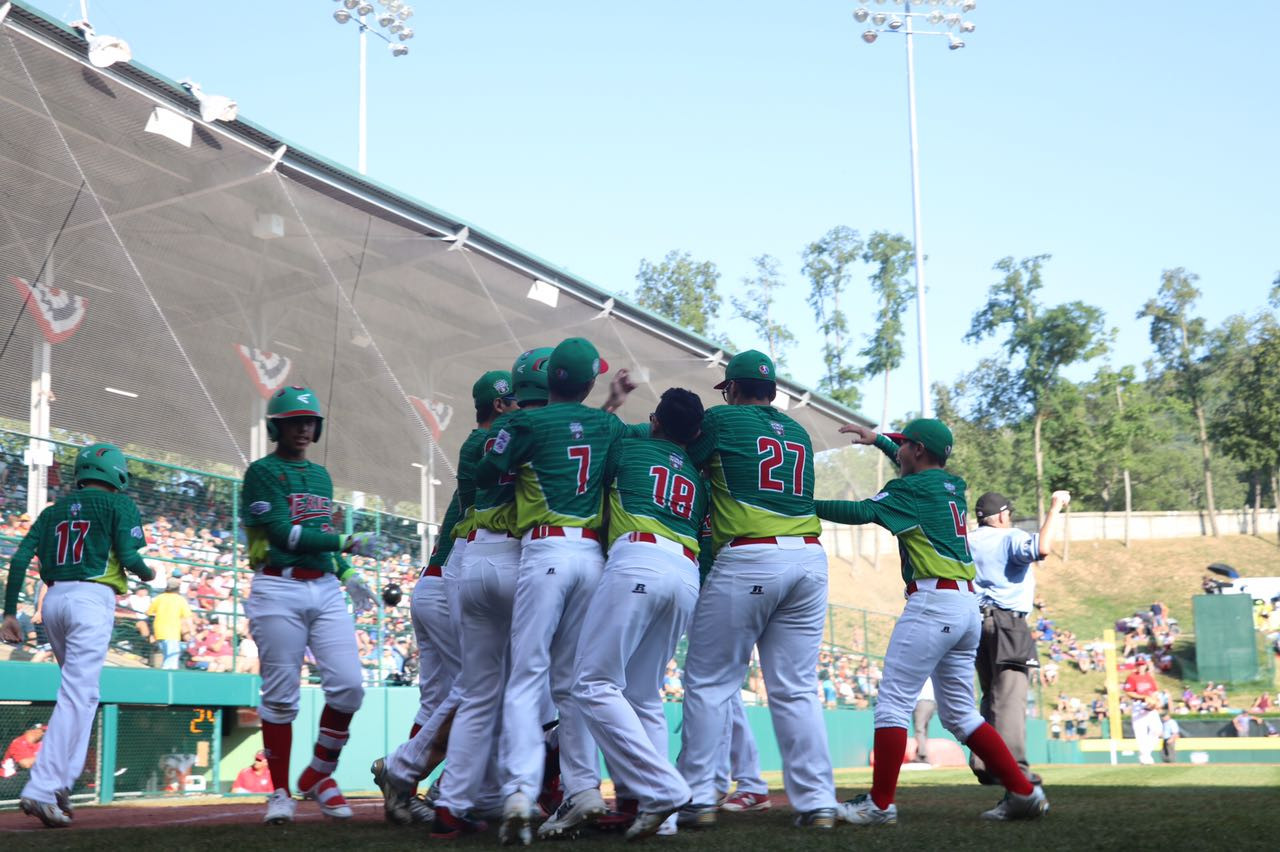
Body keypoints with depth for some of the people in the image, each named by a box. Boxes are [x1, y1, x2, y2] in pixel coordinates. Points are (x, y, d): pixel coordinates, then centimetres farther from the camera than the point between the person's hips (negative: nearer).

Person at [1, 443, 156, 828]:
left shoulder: (55, 509, 20)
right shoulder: (118, 504, 5)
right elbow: (128, 557, -8)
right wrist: (148, 574, 14)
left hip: (53, 600, 6)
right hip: (91, 599, -6)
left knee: (80, 691, 18)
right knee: (79, 695, -11)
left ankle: (61, 782, 10)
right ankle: (41, 790, -21)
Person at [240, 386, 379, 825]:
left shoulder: (321, 475, 20)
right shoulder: (263, 472, -2)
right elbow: (285, 534, -12)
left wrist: (347, 574, 14)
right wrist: (347, 543, -11)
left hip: (325, 590, 6)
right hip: (279, 591, -6)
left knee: (348, 686, -5)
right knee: (281, 696, -1)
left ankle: (319, 776, 14)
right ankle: (280, 791, 12)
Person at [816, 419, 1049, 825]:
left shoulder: (912, 489, -6)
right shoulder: (952, 485, 19)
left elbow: (861, 512, -18)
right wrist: (877, 439, 47)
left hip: (933, 602, -9)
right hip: (968, 606, 9)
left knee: (893, 701, -7)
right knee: (958, 712, 14)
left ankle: (879, 804, -9)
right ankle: (1023, 792, 12)